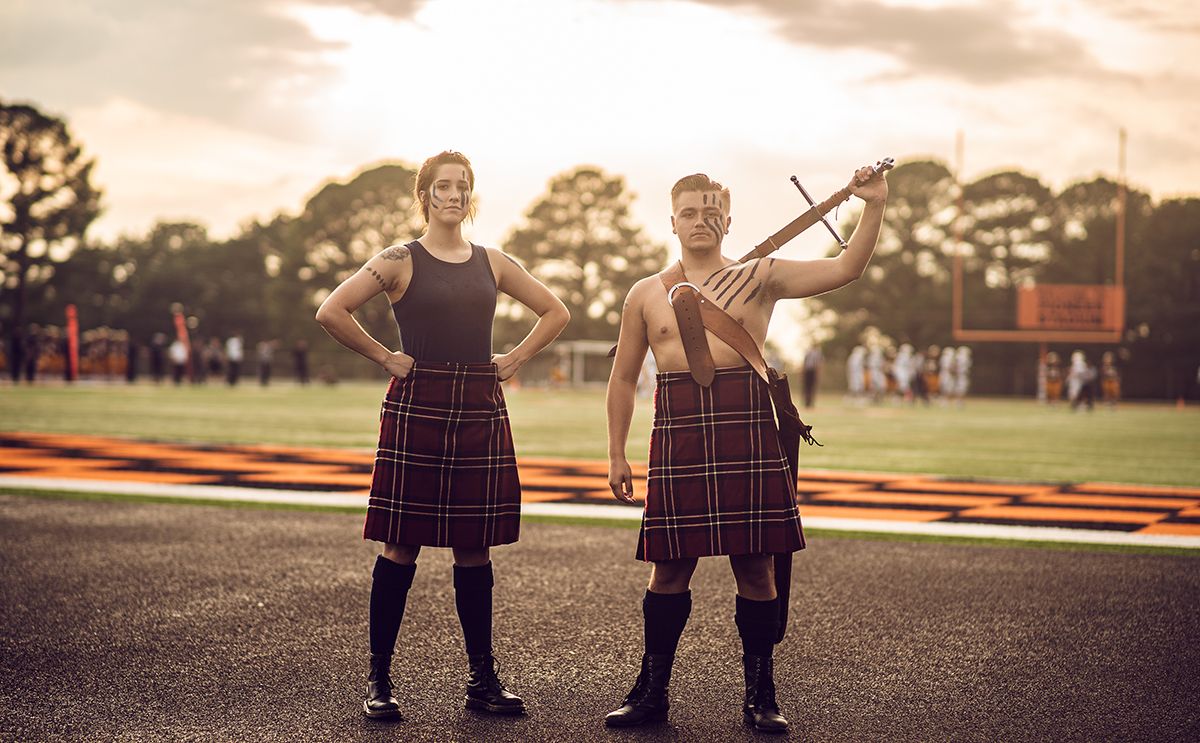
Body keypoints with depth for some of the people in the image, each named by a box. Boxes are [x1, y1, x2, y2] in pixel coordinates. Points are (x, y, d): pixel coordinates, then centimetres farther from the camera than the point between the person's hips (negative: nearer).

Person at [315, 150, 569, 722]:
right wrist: (385, 357, -6)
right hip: (416, 407, -4)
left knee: (474, 546, 7)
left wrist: (514, 360, 10)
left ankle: (482, 680, 14)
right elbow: (331, 313, -9)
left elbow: (555, 313, 21)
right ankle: (378, 680, 7)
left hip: (481, 410, 4)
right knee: (402, 546, -1)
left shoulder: (492, 263, 11)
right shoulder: (401, 261, -1)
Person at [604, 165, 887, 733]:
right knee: (669, 569, 4)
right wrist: (616, 455, 12)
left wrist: (874, 206, -11)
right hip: (678, 439, 1)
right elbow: (624, 378, 17)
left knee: (755, 568, 2)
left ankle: (759, 695, 14)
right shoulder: (646, 295, 13)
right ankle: (651, 691, 17)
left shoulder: (759, 276, 8)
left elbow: (845, 269, 1)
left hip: (748, 433, -1)